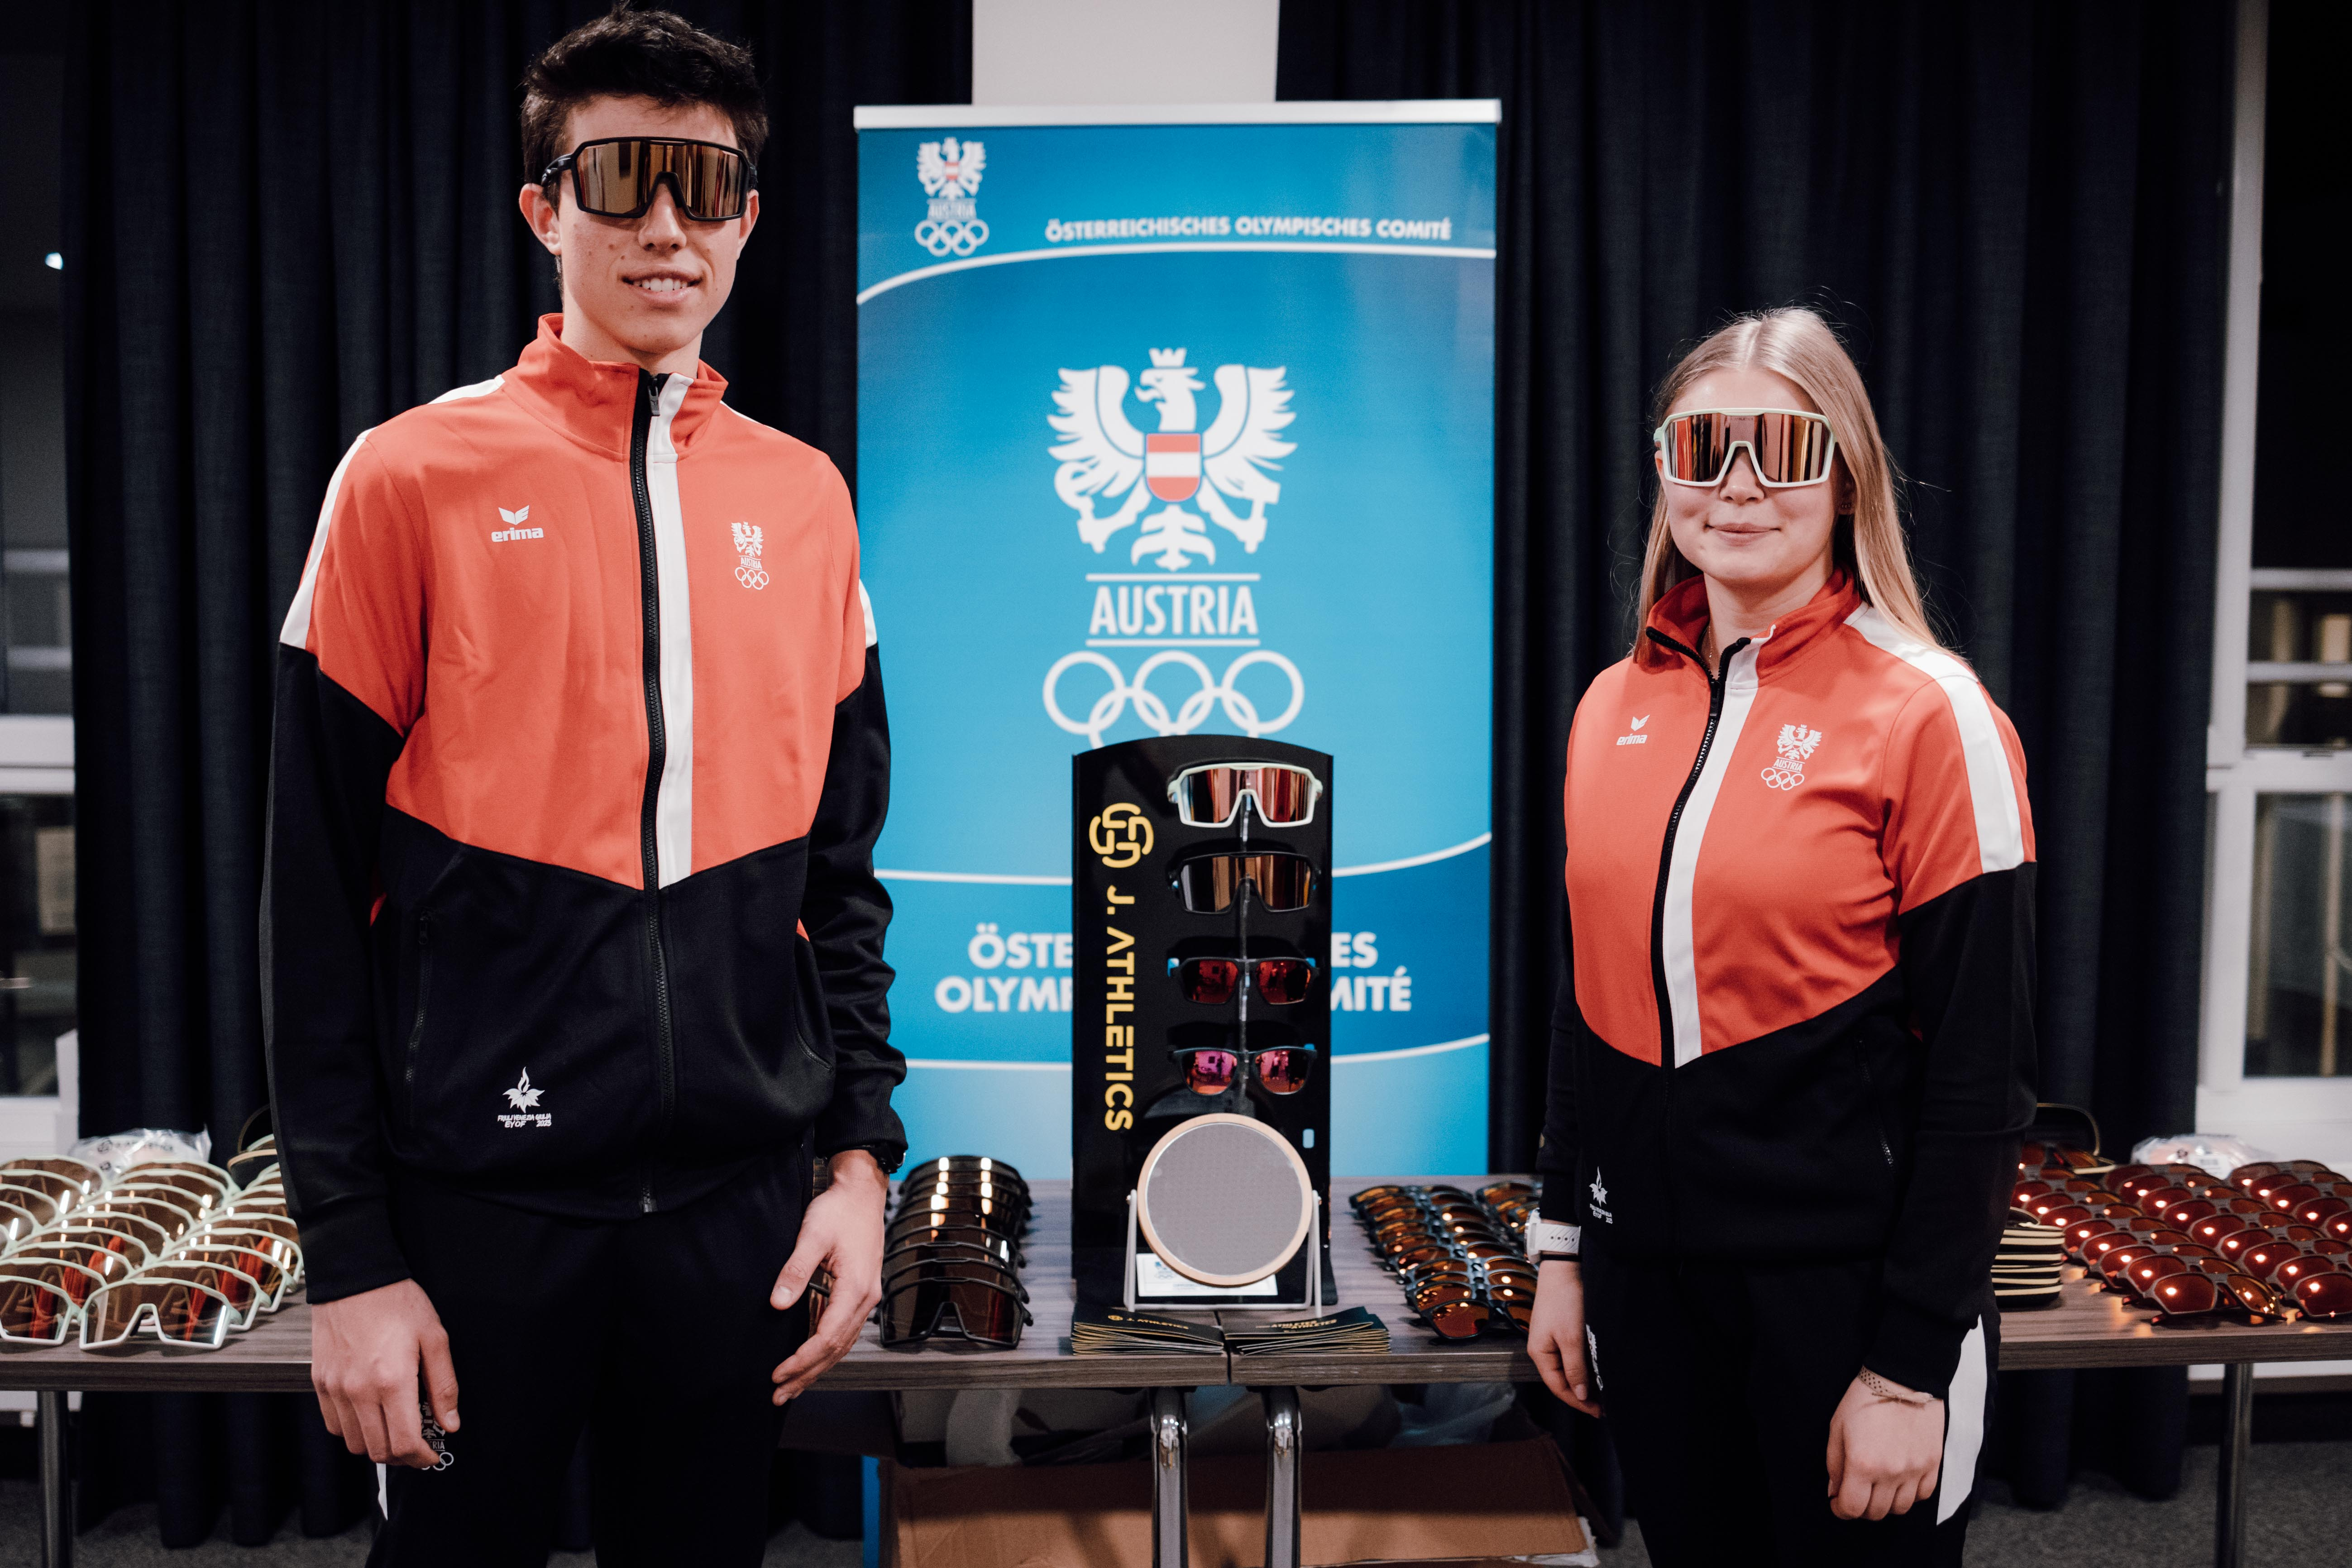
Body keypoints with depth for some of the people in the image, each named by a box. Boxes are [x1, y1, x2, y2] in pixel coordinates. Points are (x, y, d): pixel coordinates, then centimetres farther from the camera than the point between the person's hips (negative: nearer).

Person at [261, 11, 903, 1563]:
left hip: (740, 1199, 3)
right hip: (485, 1197, -3)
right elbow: (323, 887, -4)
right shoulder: (415, 477, -4)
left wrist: (860, 1150, 3)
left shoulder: (804, 496, 6)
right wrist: (351, 1254, -6)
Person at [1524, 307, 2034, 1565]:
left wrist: (1912, 1368, -13)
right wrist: (1562, 1250, 10)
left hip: (1845, 1291, -5)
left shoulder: (1929, 715, -12)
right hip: (1649, 1272, 5)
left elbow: (1981, 1072, -12)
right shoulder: (1614, 706, 4)